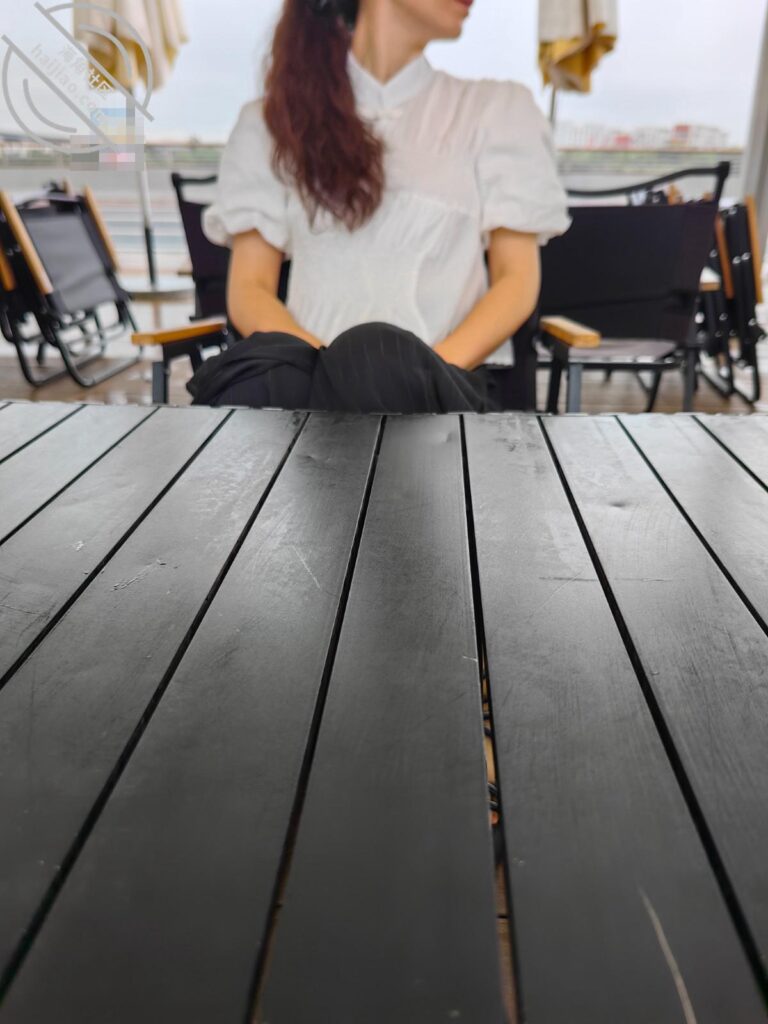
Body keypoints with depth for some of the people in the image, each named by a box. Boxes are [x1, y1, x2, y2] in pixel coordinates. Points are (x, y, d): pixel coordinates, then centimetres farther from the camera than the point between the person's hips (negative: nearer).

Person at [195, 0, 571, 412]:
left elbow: (517, 280, 7)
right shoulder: (270, 119, 17)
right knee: (266, 372, -33)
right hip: (315, 371, 1)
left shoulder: (497, 109, 17)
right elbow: (249, 288, 7)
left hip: (451, 379, 0)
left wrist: (431, 370, -12)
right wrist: (330, 362, -14)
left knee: (377, 362, -34)